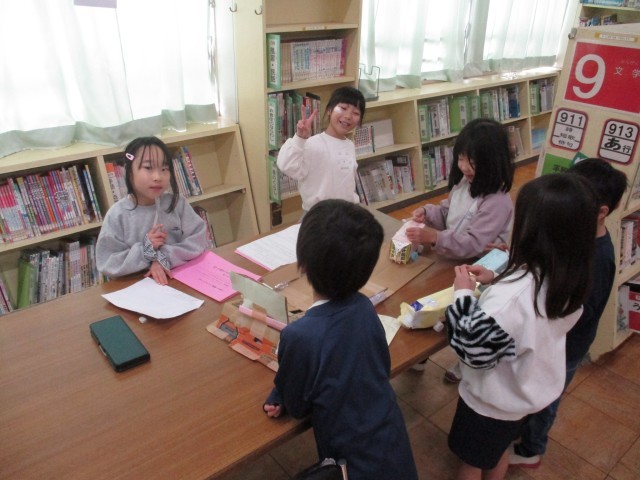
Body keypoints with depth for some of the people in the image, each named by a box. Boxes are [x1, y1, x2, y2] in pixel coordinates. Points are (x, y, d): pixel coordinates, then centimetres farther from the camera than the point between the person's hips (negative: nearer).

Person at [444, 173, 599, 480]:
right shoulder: (569, 281, -13)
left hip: (493, 398, -7)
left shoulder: (512, 294, -40)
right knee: (499, 450, 32)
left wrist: (463, 295, -22)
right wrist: (497, 283, -4)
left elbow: (474, 350, -31)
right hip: (531, 391, 7)